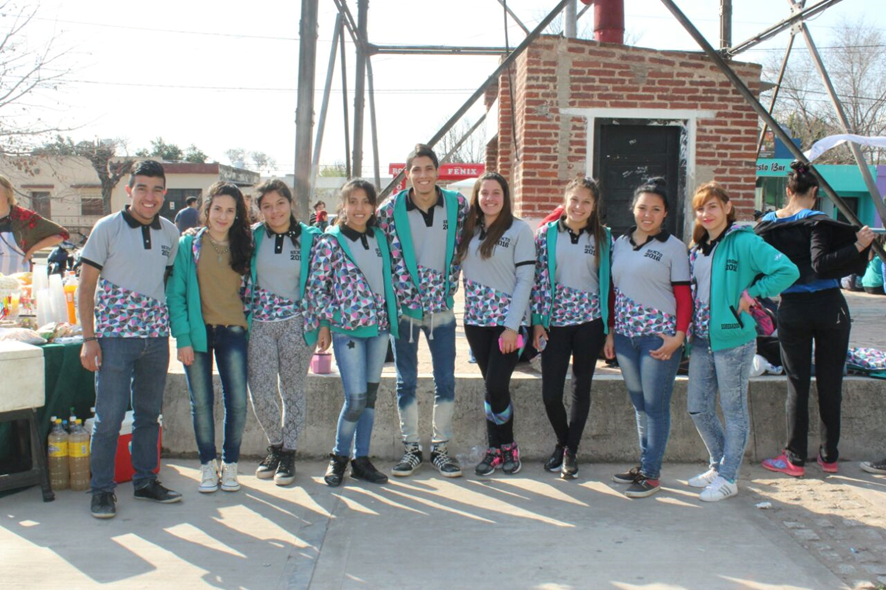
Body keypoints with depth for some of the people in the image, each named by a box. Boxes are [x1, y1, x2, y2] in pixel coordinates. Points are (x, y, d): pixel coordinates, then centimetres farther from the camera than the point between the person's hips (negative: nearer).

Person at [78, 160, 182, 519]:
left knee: (149, 414, 12)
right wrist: (89, 338, -10)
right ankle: (102, 489, 10)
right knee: (109, 415, -2)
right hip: (115, 336, -4)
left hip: (156, 337, 4)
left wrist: (169, 330, 11)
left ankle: (145, 481, 24)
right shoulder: (107, 228, -5)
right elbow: (86, 286, -4)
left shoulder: (170, 233, 7)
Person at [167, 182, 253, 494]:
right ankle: (208, 465, 19)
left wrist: (250, 326, 0)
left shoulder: (244, 246, 8)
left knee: (237, 401, -3)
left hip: (232, 331, 1)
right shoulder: (189, 245, 0)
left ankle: (230, 464, 14)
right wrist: (182, 336, -10)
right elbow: (175, 293, -2)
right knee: (201, 401, 4)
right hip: (197, 332, -1)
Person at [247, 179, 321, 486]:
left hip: (296, 322, -1)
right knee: (260, 392, -3)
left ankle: (288, 454, 19)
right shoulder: (252, 236, 3)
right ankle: (276, 446, 22)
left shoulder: (310, 237, 0)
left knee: (292, 390, 5)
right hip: (260, 323, 1)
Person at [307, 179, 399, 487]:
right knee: (356, 398, -9)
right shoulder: (330, 241, -5)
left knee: (370, 396, 9)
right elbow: (316, 287, -4)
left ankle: (361, 459, 20)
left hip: (378, 326, 5)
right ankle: (339, 457, 11)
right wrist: (325, 324, -6)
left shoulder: (379, 238, 9)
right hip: (346, 328, -5)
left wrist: (391, 317, 13)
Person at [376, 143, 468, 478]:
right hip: (404, 307, -1)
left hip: (442, 308, 1)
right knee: (406, 382, 8)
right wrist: (397, 292, 1)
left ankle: (440, 447, 19)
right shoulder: (391, 209, -5)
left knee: (446, 381, 5)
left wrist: (450, 287, 6)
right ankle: (411, 448, 20)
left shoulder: (457, 205, -1)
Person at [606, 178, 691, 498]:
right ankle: (643, 464, 24)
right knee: (639, 404, 13)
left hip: (659, 334, -5)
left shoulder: (673, 247, -2)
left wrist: (678, 336, -14)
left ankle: (651, 474, 5)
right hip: (625, 335, 5)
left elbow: (684, 295, -5)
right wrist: (610, 331, 12)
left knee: (655, 405, -2)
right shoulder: (620, 243, 12)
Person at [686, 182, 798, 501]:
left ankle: (728, 478, 17)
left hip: (733, 340, -7)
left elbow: (788, 271, -20)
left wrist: (752, 292, -15)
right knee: (698, 408, 12)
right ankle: (719, 465, 31)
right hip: (701, 340, 8)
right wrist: (688, 334, 10)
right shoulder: (698, 247, 11)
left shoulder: (745, 242, -12)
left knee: (734, 412, 5)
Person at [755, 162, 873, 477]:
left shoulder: (767, 224, 2)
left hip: (792, 311, 3)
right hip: (830, 308, -2)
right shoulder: (816, 221, -11)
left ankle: (795, 459, 10)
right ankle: (829, 456, 18)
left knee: (797, 384, 8)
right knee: (830, 383, 9)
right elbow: (821, 264, -23)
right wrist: (858, 246, -19)